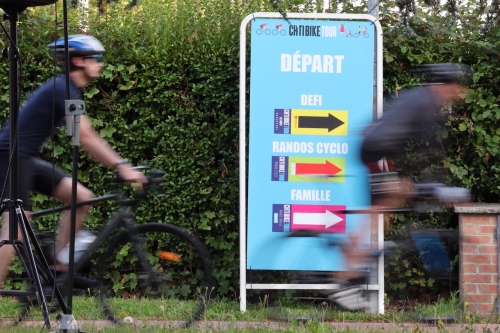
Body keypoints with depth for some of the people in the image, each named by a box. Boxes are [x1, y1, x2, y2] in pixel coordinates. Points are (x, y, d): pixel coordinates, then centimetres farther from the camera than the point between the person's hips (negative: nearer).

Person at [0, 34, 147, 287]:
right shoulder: (63, 88, -17)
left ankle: (58, 269, 4)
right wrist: (121, 167, -28)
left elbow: (89, 138, 16)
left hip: (29, 160, 10)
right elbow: (85, 137, -25)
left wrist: (122, 165, 9)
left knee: (82, 197, 2)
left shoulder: (71, 91, 15)